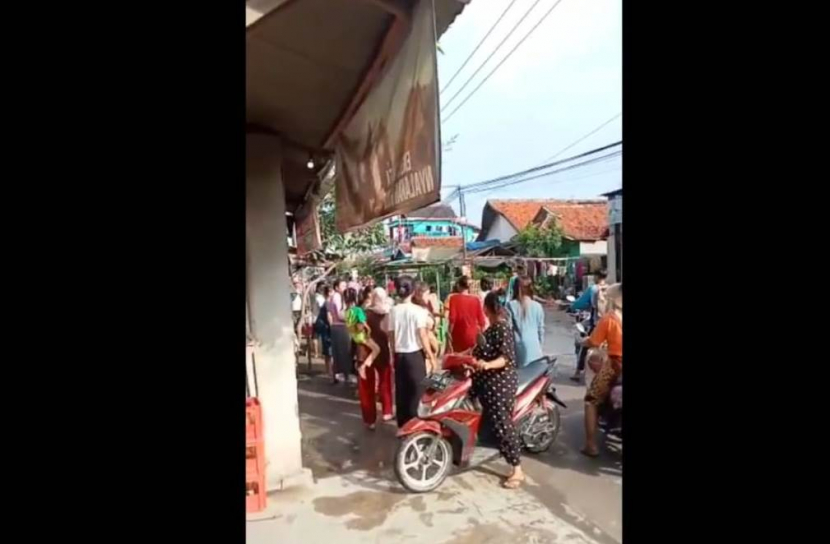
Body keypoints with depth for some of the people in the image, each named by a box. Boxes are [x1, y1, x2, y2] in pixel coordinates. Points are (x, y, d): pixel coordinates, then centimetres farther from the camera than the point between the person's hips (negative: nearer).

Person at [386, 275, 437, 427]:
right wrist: (432, 357, -4)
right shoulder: (418, 310, -12)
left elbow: (391, 338, 4)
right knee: (417, 392, 5)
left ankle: (403, 426, 22)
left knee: (401, 393, 12)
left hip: (399, 355, 4)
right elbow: (423, 336, -12)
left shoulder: (393, 311, 0)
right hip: (415, 355, -4)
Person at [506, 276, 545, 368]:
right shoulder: (537, 306, -2)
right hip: (534, 343, 1)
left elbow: (508, 327, -6)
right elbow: (541, 328, 5)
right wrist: (541, 342, 18)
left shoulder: (511, 305, -7)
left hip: (518, 344, -1)